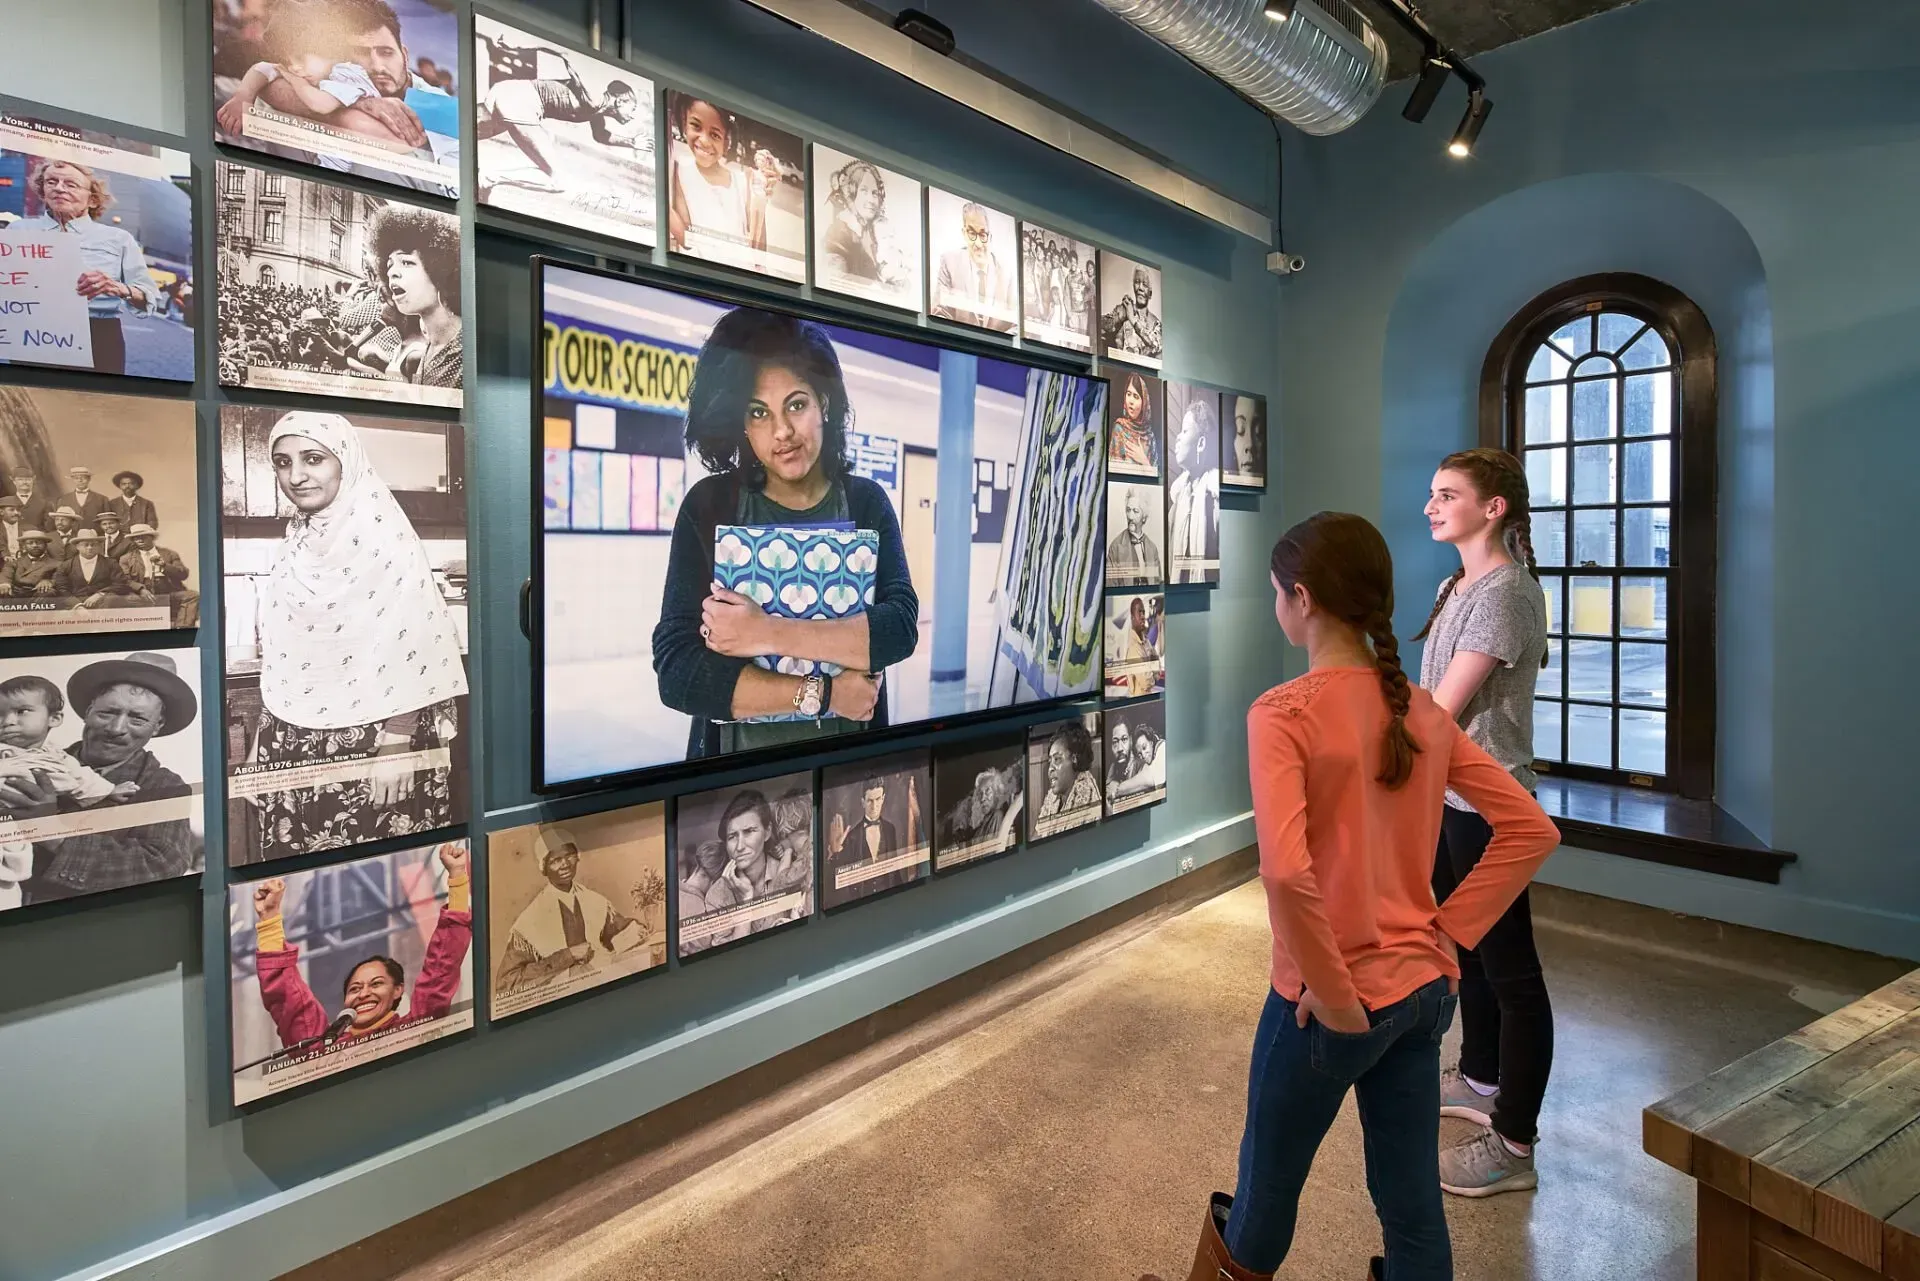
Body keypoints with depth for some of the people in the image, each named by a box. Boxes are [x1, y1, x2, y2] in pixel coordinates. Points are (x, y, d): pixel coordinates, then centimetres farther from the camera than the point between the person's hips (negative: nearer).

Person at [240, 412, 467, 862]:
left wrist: (394, 750, -18)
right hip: (293, 744, 6)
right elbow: (278, 659, 14)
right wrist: (261, 742, 15)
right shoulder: (294, 547, 7)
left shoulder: (387, 543, -13)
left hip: (369, 740, -6)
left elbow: (412, 656, -16)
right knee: (293, 848, 11)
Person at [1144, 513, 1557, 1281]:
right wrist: (1449, 931, 2)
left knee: (1269, 1180, 20)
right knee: (1412, 1200, 20)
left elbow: (1286, 872, -32)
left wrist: (1333, 999, -19)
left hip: (1331, 1003, -6)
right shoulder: (1424, 712, 0)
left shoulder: (1283, 714, -20)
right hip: (1423, 989, 6)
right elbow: (1532, 831, 3)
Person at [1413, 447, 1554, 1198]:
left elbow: (1442, 708, -20)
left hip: (1484, 804, -10)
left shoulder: (1505, 592, -19)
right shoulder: (1456, 587, 10)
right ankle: (1480, 1079, 41)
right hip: (1444, 794, 10)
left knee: (1509, 967, 1)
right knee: (1468, 947, 22)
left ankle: (1514, 1146, 14)